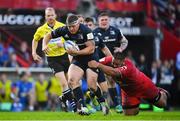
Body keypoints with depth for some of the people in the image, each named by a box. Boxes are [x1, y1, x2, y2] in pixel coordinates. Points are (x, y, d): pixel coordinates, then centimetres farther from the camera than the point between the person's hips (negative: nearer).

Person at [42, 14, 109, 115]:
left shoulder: (86, 31, -21)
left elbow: (91, 49, -24)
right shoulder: (64, 30, -7)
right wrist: (45, 45, -14)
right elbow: (48, 36, 6)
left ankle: (103, 103, 17)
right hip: (77, 60, 5)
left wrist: (76, 52, -31)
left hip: (90, 59, -4)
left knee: (92, 85, -12)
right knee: (72, 80, -19)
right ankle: (83, 107, -19)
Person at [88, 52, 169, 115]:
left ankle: (162, 93, 51)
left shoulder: (128, 66, -48)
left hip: (142, 86, -4)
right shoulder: (110, 60, -30)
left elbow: (114, 72, -66)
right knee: (129, 114, 4)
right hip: (128, 90, 4)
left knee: (162, 104, 15)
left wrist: (98, 65, -73)